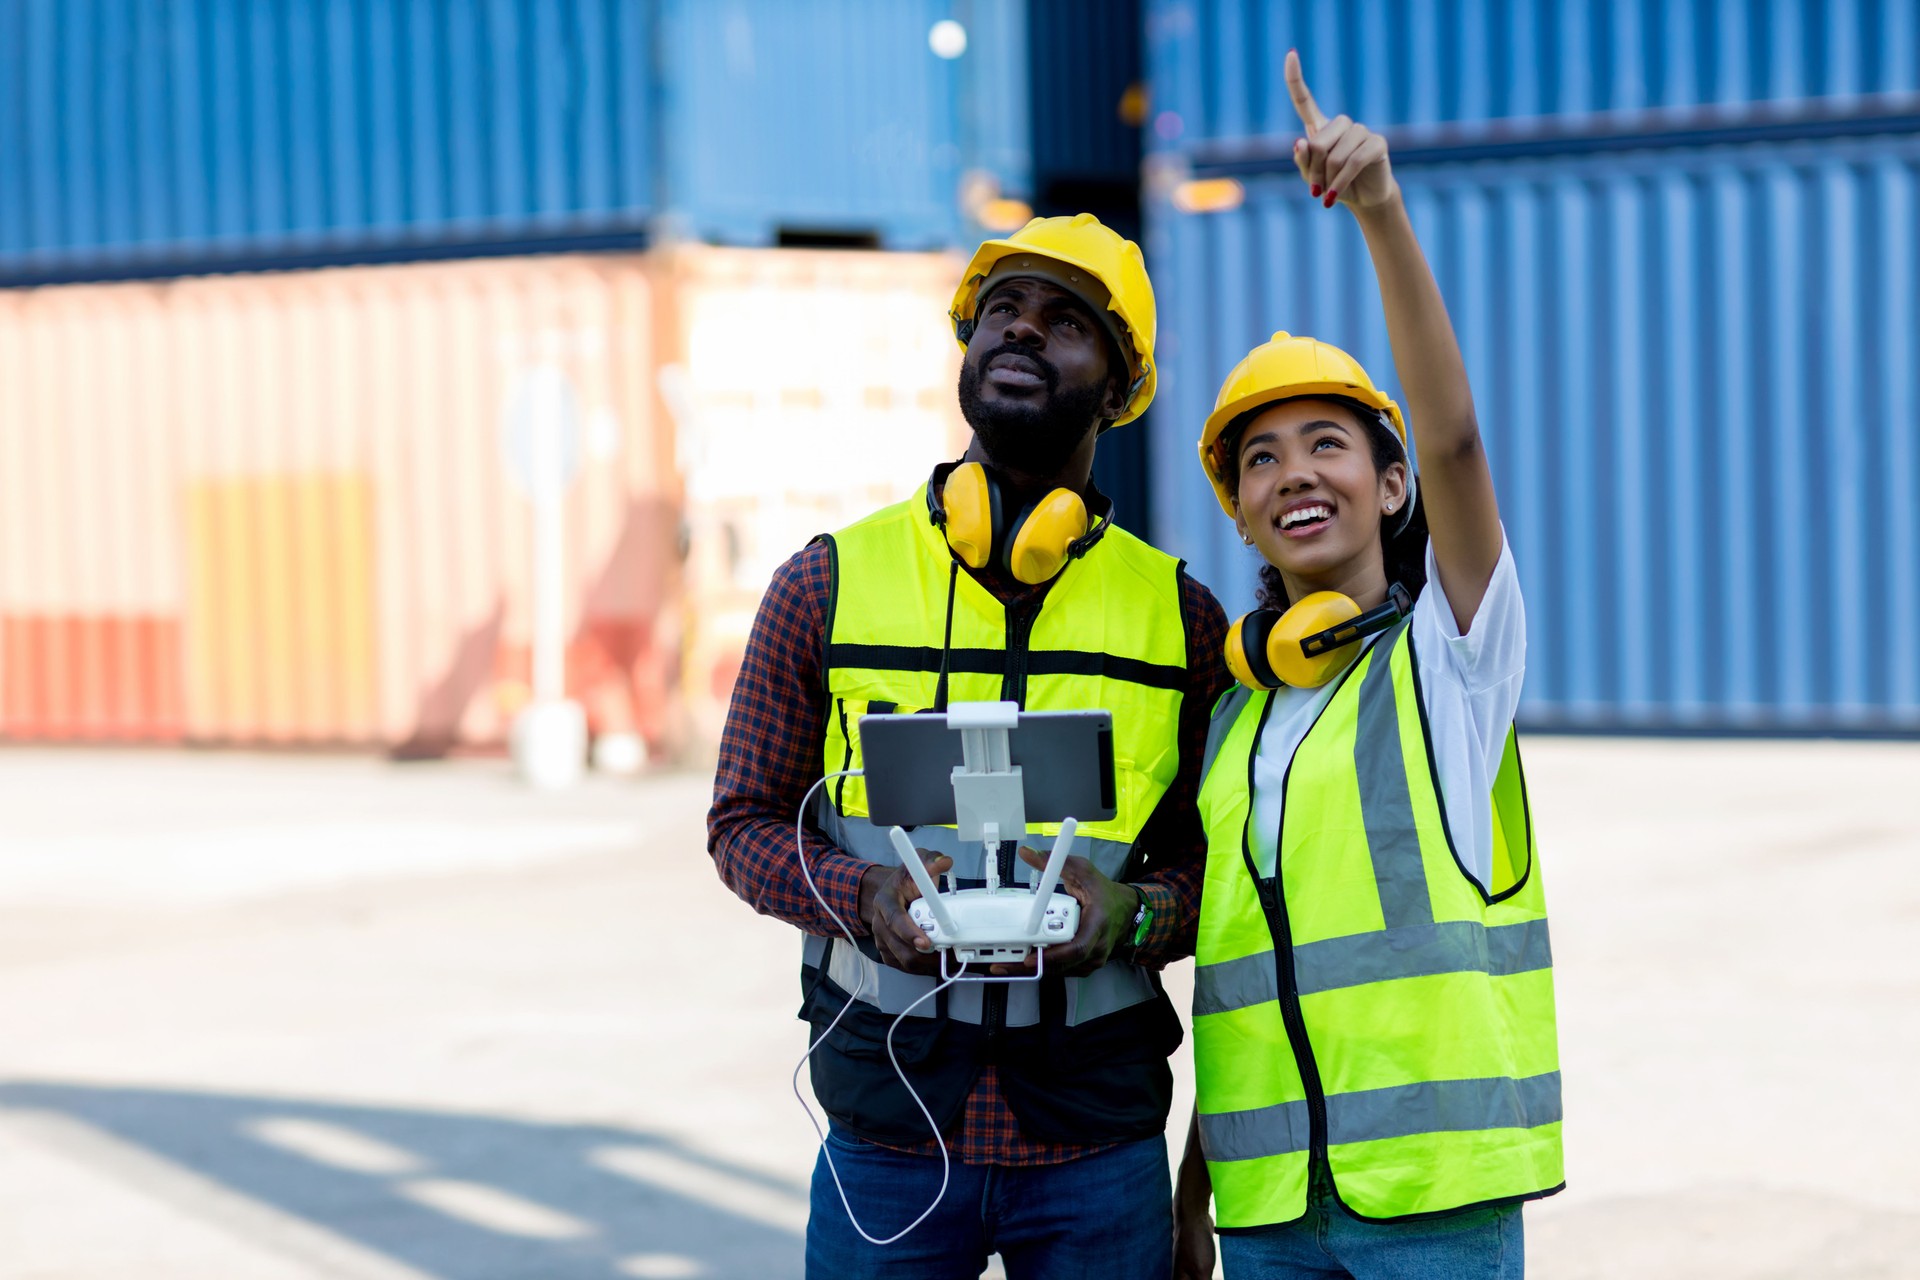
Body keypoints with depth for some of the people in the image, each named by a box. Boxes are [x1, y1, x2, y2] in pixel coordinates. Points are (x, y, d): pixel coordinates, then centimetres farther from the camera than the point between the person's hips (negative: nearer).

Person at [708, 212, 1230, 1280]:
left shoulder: (1180, 618, 5)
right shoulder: (829, 584, 3)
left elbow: (1222, 862, 9)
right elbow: (745, 822, 6)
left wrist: (1134, 913, -13)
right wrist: (866, 896, -13)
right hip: (888, 1126, 0)